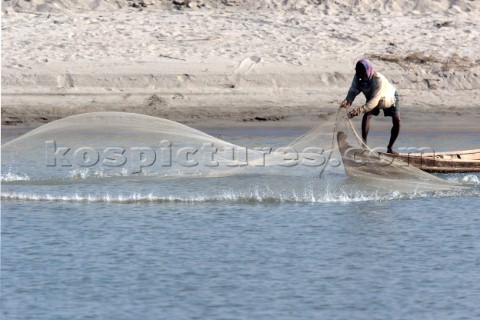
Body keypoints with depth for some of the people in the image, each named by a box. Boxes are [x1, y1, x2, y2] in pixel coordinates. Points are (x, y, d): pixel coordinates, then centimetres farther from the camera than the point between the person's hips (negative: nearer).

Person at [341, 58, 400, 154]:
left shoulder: (379, 79, -46)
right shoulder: (358, 78, -30)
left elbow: (374, 100, -52)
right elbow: (353, 91, -31)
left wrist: (360, 110, -65)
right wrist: (348, 101, -55)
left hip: (390, 99, -3)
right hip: (371, 98, 3)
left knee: (396, 120, -17)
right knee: (366, 116, -23)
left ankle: (390, 147, 2)